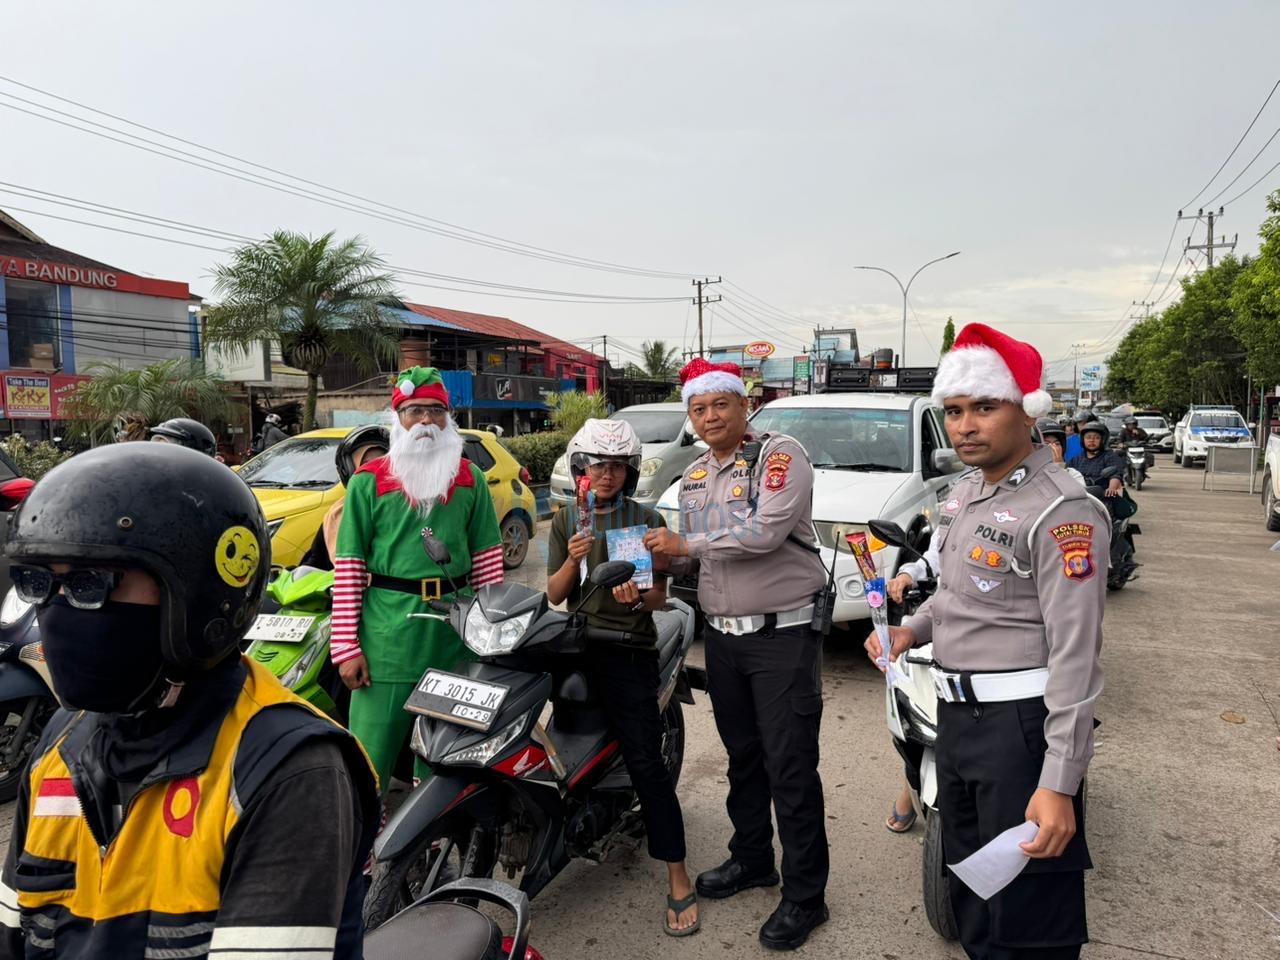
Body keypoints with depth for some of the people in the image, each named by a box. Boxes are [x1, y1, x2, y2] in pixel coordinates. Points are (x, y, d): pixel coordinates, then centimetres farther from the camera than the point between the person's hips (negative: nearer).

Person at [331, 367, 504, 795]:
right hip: (388, 635, -3)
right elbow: (349, 565, -1)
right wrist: (345, 645, -7)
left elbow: (487, 557, 10)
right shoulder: (369, 480, 2)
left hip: (456, 633, 3)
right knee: (370, 757, -1)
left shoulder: (470, 478, 10)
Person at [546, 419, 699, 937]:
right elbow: (554, 594, 7)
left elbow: (659, 595, 3)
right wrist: (572, 560, -12)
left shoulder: (647, 519, 5)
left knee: (645, 760, -10)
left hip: (629, 647, -4)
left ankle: (678, 879, -2)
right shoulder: (566, 521, 12)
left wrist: (638, 598, -20)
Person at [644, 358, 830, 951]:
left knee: (790, 768, -2)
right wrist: (663, 560, -3)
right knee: (742, 757, 19)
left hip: (782, 635, -7)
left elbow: (766, 532, -25)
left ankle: (804, 895, 11)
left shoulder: (780, 456, -10)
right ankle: (751, 859, 36)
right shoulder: (694, 478, 13)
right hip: (723, 636, 7)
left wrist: (686, 542, -17)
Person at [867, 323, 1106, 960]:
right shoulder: (964, 493, 10)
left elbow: (1074, 652, -21)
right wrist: (914, 629, 5)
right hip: (956, 713, 9)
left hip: (1022, 722, -9)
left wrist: (1059, 782, -24)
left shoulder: (1060, 511, -17)